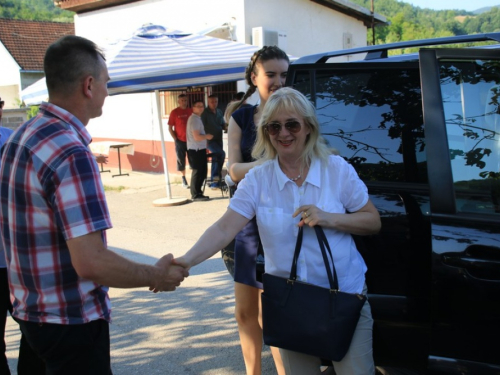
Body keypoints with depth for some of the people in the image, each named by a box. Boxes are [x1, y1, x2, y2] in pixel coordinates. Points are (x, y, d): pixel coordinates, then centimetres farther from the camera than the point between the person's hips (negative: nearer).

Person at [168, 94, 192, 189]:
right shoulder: (174, 112, -3)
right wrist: (175, 139, -7)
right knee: (181, 160, 5)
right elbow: (170, 128, -1)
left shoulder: (191, 111, 4)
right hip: (180, 141, -2)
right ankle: (184, 180, 17)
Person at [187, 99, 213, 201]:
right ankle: (196, 195, 3)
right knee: (198, 172, -4)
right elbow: (197, 137, -20)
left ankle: (197, 193, 22)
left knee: (201, 172, 14)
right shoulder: (194, 119, -15)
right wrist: (207, 136, -6)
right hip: (195, 150, -10)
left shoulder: (198, 118, 17)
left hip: (200, 149, 10)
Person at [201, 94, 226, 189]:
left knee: (216, 159, 9)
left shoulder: (219, 112, 11)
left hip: (218, 139, 6)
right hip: (209, 140, -6)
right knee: (221, 153, -27)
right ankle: (217, 175, -18)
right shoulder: (205, 113, -6)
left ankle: (214, 181, 19)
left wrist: (225, 126, -5)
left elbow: (223, 125, 19)